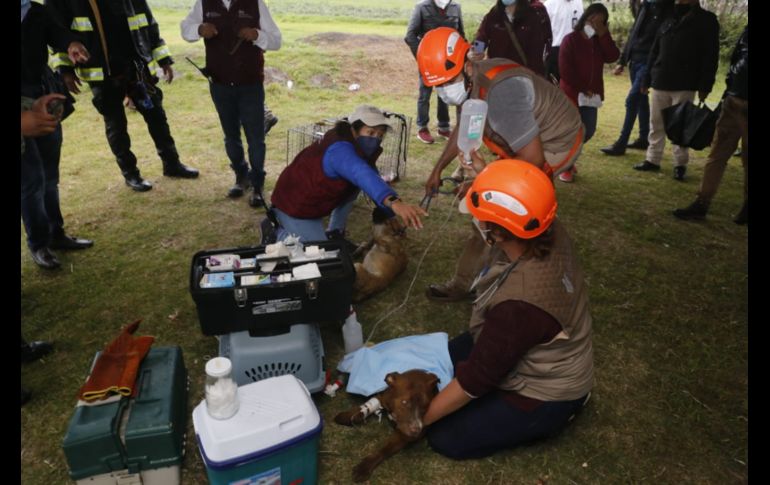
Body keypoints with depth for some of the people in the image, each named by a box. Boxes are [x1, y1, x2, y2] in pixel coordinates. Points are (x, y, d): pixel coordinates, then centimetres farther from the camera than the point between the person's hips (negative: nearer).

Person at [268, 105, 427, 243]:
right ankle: (275, 233, 11)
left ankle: (334, 234, 16)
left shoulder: (359, 146, -2)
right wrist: (394, 202, -69)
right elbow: (364, 176, -53)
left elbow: (371, 175, 4)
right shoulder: (340, 150, -33)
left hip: (311, 201, 9)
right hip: (294, 205, -9)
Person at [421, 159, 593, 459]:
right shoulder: (550, 232, -21)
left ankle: (546, 417, 10)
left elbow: (475, 379, -28)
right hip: (544, 355, 8)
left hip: (544, 391, -8)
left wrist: (417, 419, -13)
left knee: (444, 439, 0)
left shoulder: (518, 303, -42)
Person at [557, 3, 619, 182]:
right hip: (571, 94, -6)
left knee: (588, 131, 8)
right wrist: (582, 89, -14)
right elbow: (565, 69, -14)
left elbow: (613, 57, -7)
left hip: (592, 94, 6)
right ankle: (566, 167, 14)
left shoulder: (600, 42, 11)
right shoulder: (571, 40, -6)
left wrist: (604, 35, -11)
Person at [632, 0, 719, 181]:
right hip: (660, 83, 5)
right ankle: (653, 160, 18)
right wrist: (647, 79, 12)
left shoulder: (706, 20, 0)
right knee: (656, 124, 8)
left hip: (684, 85, -4)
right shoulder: (668, 20, 14)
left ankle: (680, 164, 10)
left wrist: (705, 86, -13)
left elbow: (710, 56, -6)